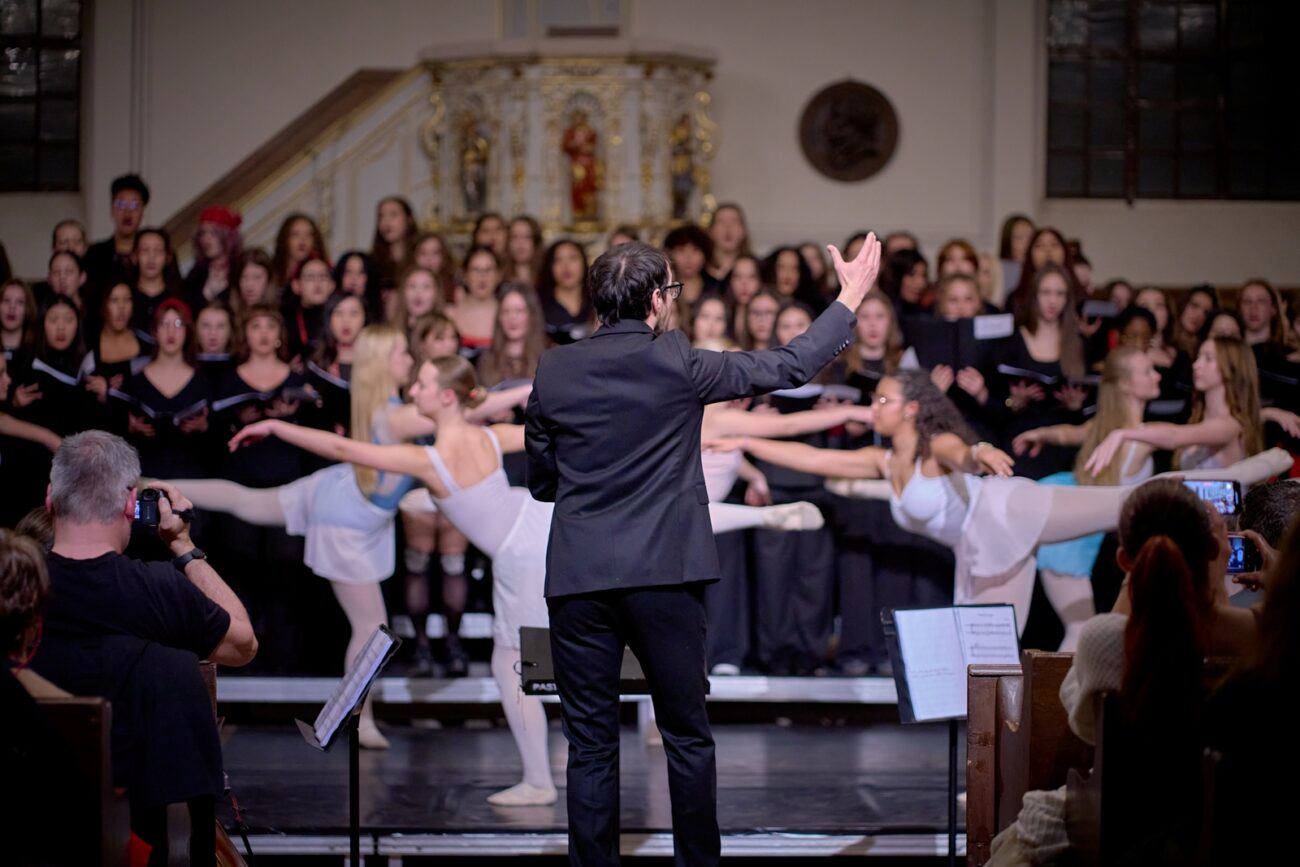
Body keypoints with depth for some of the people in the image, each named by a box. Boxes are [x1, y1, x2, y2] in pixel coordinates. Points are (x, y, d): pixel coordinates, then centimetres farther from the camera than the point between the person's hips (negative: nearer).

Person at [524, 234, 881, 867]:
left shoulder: (553, 371, 2)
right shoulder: (677, 363, -5)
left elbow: (540, 481, 11)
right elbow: (788, 368, 3)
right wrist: (851, 296, 13)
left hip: (577, 579, 2)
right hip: (662, 576, -2)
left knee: (590, 746, 5)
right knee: (687, 736, 11)